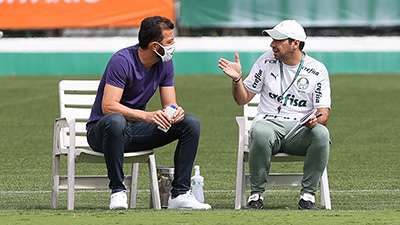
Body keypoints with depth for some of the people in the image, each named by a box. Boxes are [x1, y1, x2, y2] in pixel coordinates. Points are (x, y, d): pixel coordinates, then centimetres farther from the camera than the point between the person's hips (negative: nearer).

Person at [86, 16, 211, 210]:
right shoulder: (122, 61, -21)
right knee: (116, 121, -43)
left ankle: (180, 194, -11)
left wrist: (176, 111, -23)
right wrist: (147, 116, -40)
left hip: (136, 129, 7)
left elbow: (169, 104, 3)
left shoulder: (165, 64, 1)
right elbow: (108, 106, -29)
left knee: (191, 124, -9)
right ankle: (117, 191, -27)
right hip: (101, 129, -7)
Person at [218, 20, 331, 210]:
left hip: (300, 129, 0)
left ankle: (308, 194, -22)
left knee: (321, 134, -34)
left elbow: (324, 112, -1)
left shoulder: (317, 70, 4)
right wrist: (237, 79, -10)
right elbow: (243, 99, 10)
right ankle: (256, 194, -21)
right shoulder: (266, 61, 8)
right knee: (260, 133, -37)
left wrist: (317, 119, -26)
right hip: (269, 123, 0)